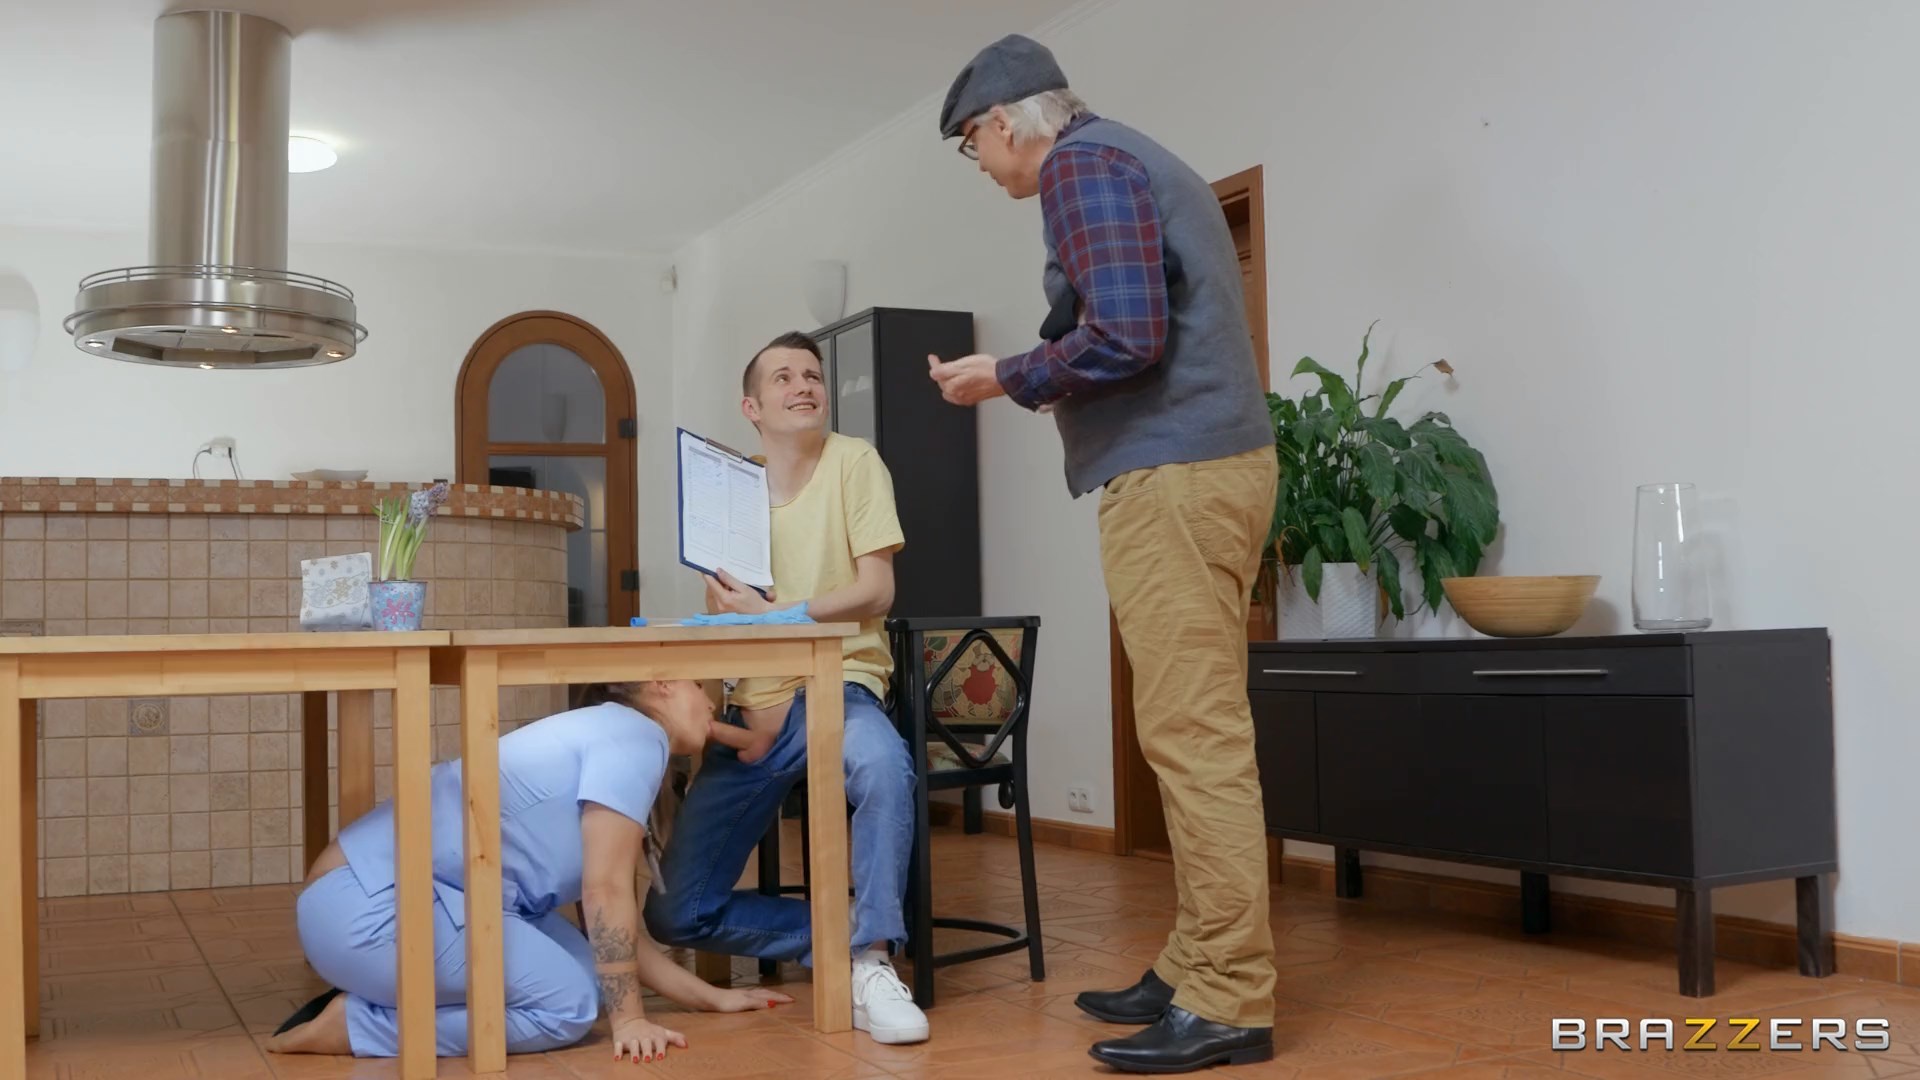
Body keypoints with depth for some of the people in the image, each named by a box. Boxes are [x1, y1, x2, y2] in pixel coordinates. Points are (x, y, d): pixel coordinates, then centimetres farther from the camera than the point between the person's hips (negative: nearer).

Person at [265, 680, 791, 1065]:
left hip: (384, 892, 10)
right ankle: (352, 1024, -5)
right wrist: (628, 1018, -10)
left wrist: (714, 997, 19)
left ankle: (391, 997, 10)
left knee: (587, 973, 6)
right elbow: (605, 892, -13)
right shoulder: (634, 733, -8)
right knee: (568, 1004, -10)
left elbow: (613, 928, 19)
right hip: (367, 901, -10)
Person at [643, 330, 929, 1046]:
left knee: (883, 764, -41)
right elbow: (720, 616, 5)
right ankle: (847, 937, 5)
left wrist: (775, 615, -21)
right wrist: (756, 709, -12)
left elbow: (876, 591, -8)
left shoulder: (853, 461, 0)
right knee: (675, 913, -6)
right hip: (754, 704, 4)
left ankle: (870, 965, -26)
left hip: (839, 685, -4)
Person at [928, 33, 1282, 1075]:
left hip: (1173, 476, -10)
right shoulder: (1142, 159, 24)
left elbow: (1126, 337, -18)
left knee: (1192, 737, -9)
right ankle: (1195, 968, 17)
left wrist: (1005, 378, -5)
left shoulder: (1082, 165, -6)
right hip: (1208, 461, 10)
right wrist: (1064, 392, 22)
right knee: (1198, 732, 10)